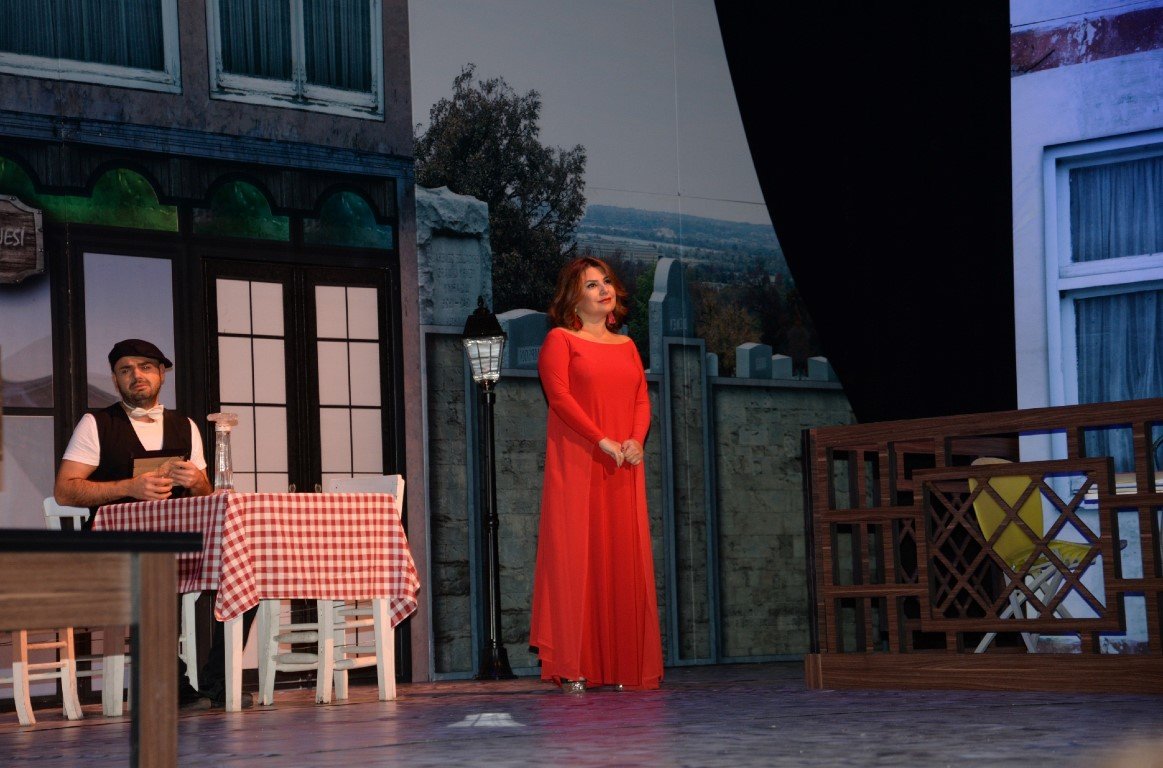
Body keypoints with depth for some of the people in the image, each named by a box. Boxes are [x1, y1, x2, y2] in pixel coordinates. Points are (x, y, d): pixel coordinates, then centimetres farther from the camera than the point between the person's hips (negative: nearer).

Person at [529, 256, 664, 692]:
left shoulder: (626, 345, 19)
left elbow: (642, 400, 12)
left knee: (625, 557, 2)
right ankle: (573, 669, -8)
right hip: (577, 464, -5)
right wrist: (603, 441, -18)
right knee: (577, 554, -8)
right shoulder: (559, 339, 3)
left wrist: (636, 440, -8)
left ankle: (623, 666, 6)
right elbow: (559, 395, -9)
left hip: (623, 469, 5)